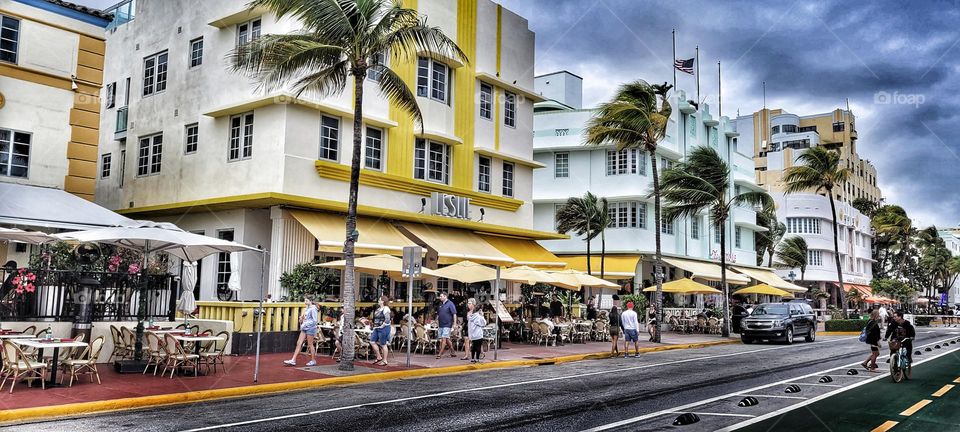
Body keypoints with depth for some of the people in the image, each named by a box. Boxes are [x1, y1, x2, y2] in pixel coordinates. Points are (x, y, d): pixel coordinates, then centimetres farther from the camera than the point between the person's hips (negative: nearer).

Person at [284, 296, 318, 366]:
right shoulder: (307, 308, 14)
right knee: (299, 343, 3)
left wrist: (305, 323, -19)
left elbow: (314, 320, -16)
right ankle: (293, 360, 3)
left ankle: (313, 361, 13)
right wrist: (302, 319, 4)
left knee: (310, 344, 0)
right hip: (304, 328, 9)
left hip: (310, 328, -9)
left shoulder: (313, 309, -12)